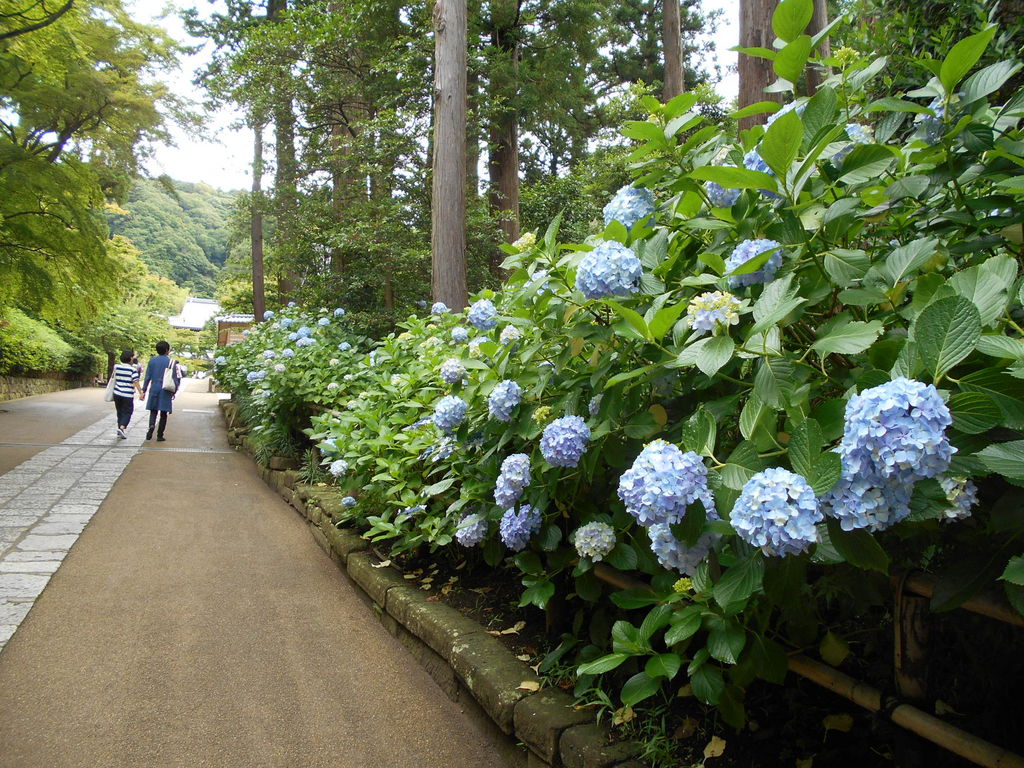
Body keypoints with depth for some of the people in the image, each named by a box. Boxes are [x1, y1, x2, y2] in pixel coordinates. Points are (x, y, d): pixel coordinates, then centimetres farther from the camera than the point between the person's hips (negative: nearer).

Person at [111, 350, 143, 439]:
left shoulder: (116, 366, 4)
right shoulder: (133, 369, -10)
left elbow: (112, 377, 18)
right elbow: (136, 382, -15)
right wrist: (140, 393, -12)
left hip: (117, 393, 5)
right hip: (128, 395, -5)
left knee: (120, 412, 14)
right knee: (127, 412, 4)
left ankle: (120, 432, 16)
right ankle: (122, 428, -18)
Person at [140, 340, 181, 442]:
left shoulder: (152, 360, 3)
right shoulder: (171, 362, -3)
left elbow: (148, 377, 3)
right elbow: (174, 378, -3)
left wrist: (143, 391, 8)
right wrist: (174, 392, 7)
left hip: (154, 389, 2)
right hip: (166, 391, -2)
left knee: (153, 411, 12)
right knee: (163, 413, 5)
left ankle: (151, 425, -18)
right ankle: (160, 435, 6)